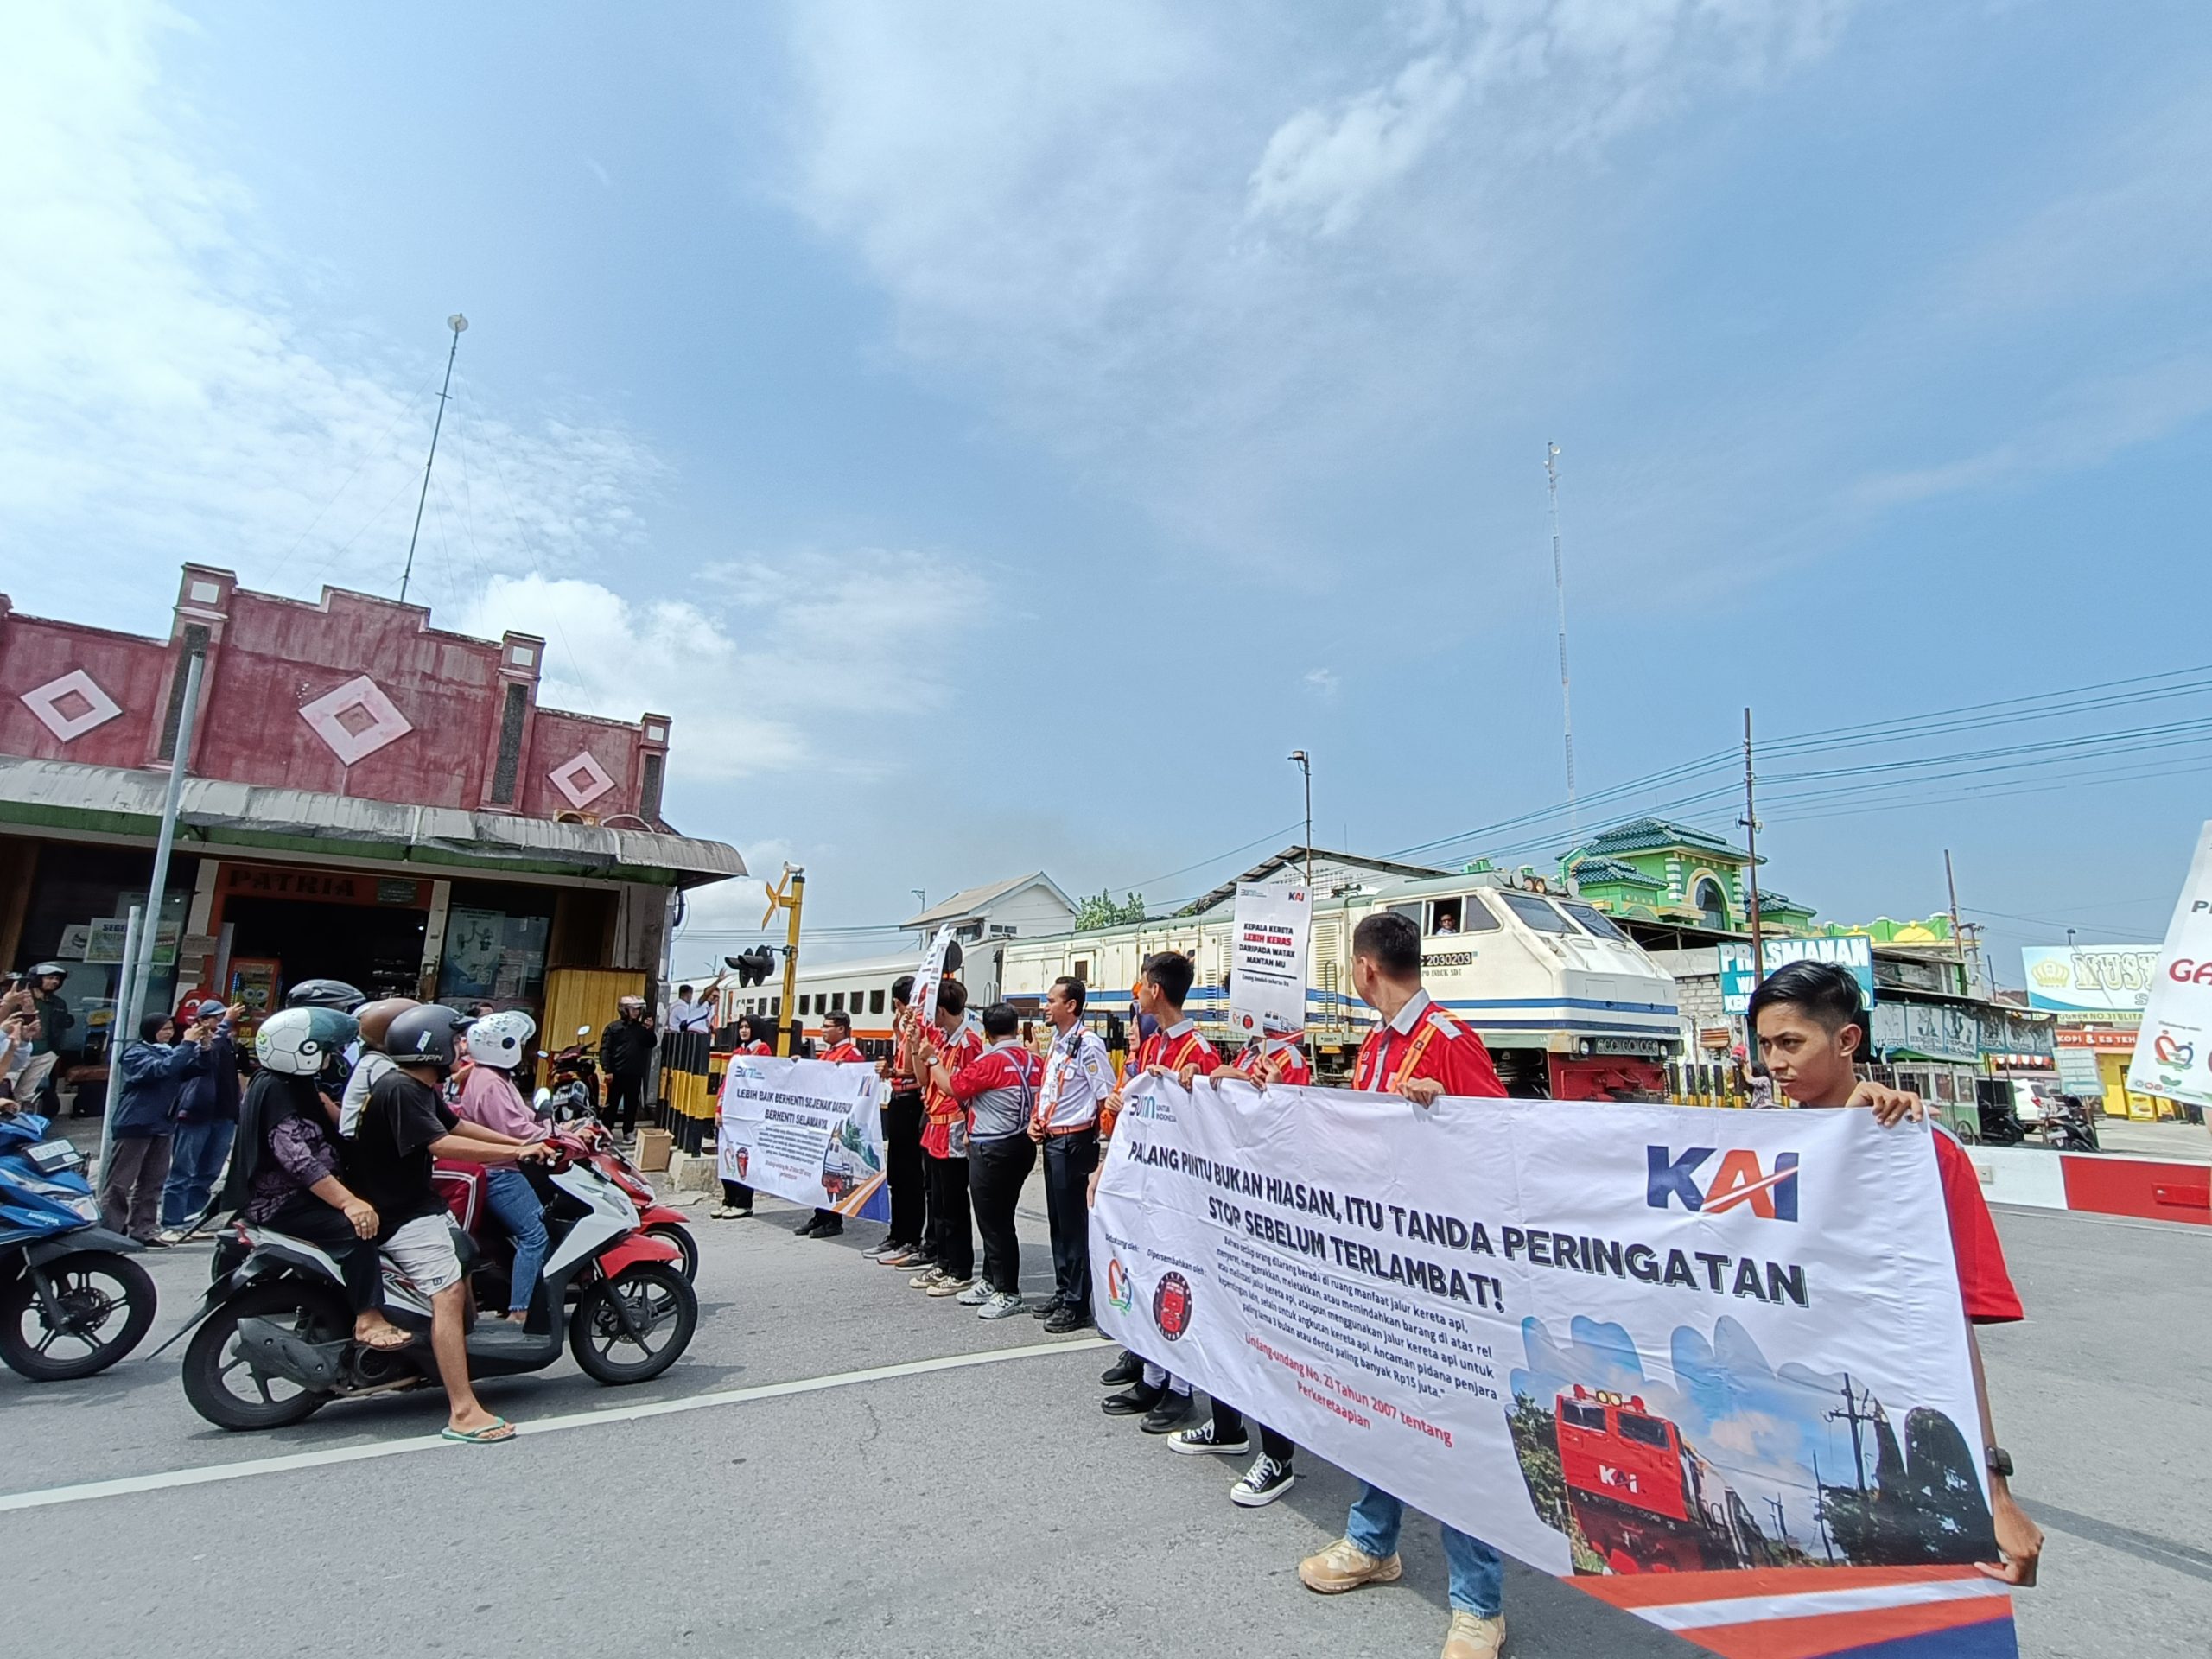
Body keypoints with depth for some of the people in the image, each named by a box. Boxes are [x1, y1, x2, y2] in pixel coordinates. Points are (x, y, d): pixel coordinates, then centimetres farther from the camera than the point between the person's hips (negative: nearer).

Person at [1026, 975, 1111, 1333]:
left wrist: (1106, 1149, -15)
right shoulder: (1056, 1042, 11)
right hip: (1050, 1140, 9)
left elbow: (1108, 1097, -17)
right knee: (1057, 1221, 16)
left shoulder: (1088, 1043, -16)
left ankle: (1077, 1304, 11)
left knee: (1073, 1223, 0)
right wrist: (1035, 1120, 9)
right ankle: (1062, 1293, 28)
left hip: (1073, 1140, -9)